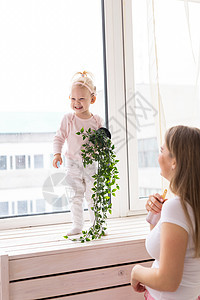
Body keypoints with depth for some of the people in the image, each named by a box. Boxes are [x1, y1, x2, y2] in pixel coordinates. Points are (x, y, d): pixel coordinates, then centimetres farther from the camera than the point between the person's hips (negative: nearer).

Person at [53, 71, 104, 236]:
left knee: (93, 195, 6)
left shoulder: (97, 120, -3)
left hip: (91, 163, 0)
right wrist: (57, 154, -14)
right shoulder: (68, 119, -5)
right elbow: (59, 137, -1)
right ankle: (77, 226, 21)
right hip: (72, 163, 0)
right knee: (76, 196, 8)